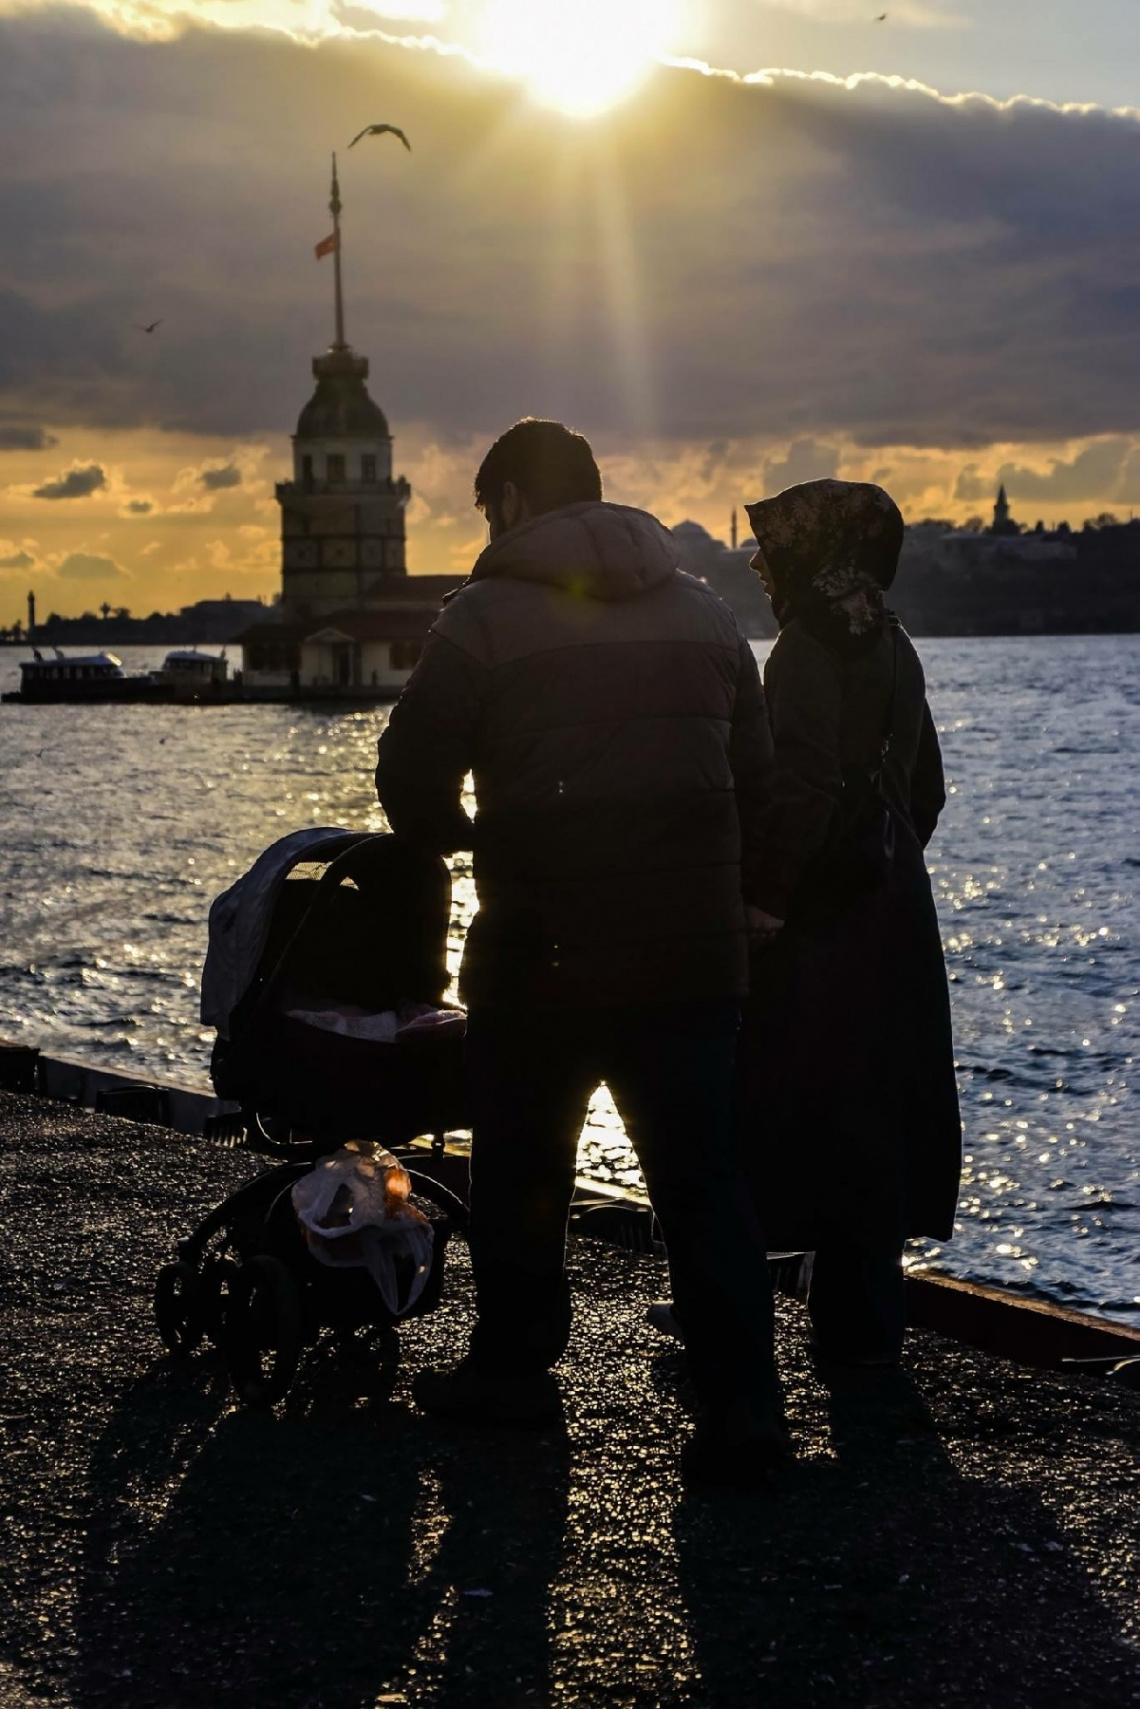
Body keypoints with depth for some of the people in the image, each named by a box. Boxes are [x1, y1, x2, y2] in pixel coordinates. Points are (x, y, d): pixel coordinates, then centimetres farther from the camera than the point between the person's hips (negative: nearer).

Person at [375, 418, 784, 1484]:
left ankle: (512, 1370, 26)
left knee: (520, 1168, 14)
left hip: (542, 954, -4)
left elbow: (412, 779, -6)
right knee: (700, 1176, 5)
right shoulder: (704, 612, 11)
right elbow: (756, 779, 13)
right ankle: (740, 1406, -1)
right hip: (693, 953, 4)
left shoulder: (487, 616, -6)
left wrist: (460, 836, 15)